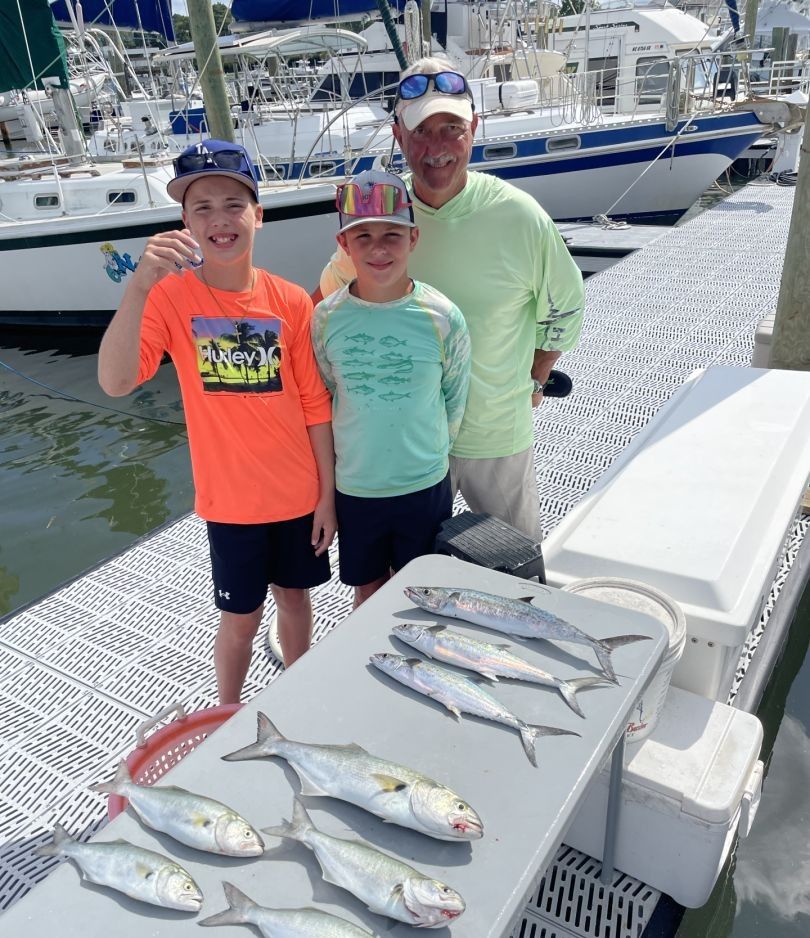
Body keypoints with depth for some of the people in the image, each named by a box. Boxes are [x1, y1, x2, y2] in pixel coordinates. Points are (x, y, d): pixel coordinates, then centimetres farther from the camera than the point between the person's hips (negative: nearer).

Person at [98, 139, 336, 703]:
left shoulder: (291, 301, -7)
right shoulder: (171, 296, -11)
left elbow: (316, 405, -2)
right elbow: (115, 382, -27)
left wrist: (328, 493, -1)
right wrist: (141, 285, -38)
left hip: (299, 491, 2)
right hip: (231, 498, -2)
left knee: (295, 594, 20)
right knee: (241, 616, 12)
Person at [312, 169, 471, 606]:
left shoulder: (442, 318, -13)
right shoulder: (325, 318, -9)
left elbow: (455, 402, 0)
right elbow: (323, 398, 4)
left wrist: (426, 453, 7)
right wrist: (354, 454, 6)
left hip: (425, 486, -1)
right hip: (353, 487, 1)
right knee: (367, 590, 20)